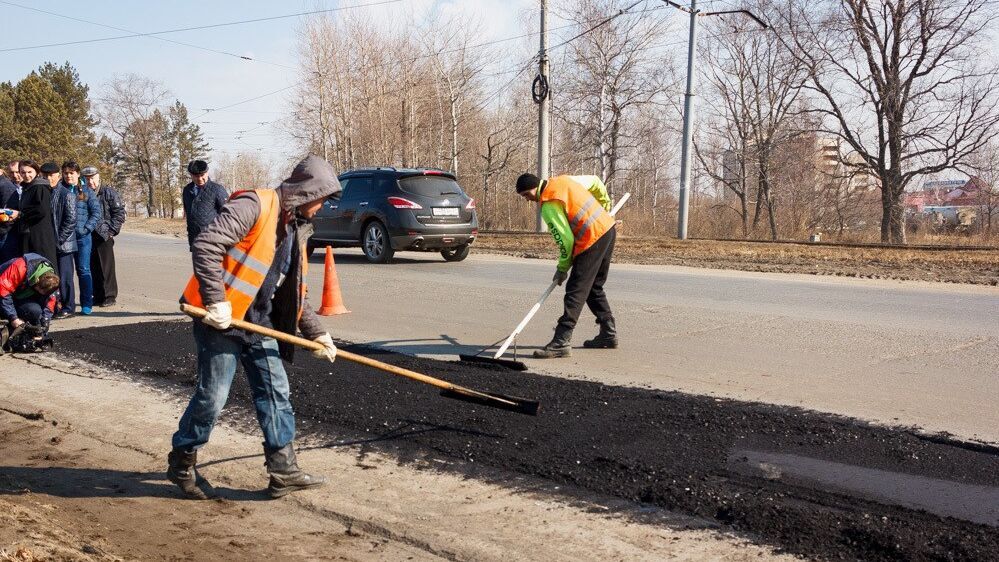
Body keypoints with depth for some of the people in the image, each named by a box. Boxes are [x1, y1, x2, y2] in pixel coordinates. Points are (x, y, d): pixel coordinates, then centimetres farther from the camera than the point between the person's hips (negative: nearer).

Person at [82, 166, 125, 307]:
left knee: (107, 268, -3)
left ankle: (109, 296, 4)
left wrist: (112, 230, -10)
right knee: (93, 268, 8)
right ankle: (97, 296, 17)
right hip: (88, 237, 5)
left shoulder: (108, 192, -1)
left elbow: (120, 212, -4)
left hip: (104, 236, -5)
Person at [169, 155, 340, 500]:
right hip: (221, 318, -9)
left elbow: (295, 294, 20)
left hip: (260, 324, 9)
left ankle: (283, 471, 14)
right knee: (212, 395, -2)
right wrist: (216, 300, -28)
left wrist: (316, 332, 14)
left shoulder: (297, 230, 14)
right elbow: (205, 244, -24)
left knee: (276, 392, 7)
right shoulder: (254, 205, -13)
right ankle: (181, 463, 20)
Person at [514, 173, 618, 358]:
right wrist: (605, 206, 32)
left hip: (592, 240, -9)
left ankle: (561, 342, -13)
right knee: (595, 288, 19)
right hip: (608, 229, 9)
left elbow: (566, 240, -16)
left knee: (576, 291, -10)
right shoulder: (564, 180, 10)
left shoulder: (549, 205, -14)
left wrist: (563, 269, -2)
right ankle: (608, 334, 25)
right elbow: (595, 181, 21)